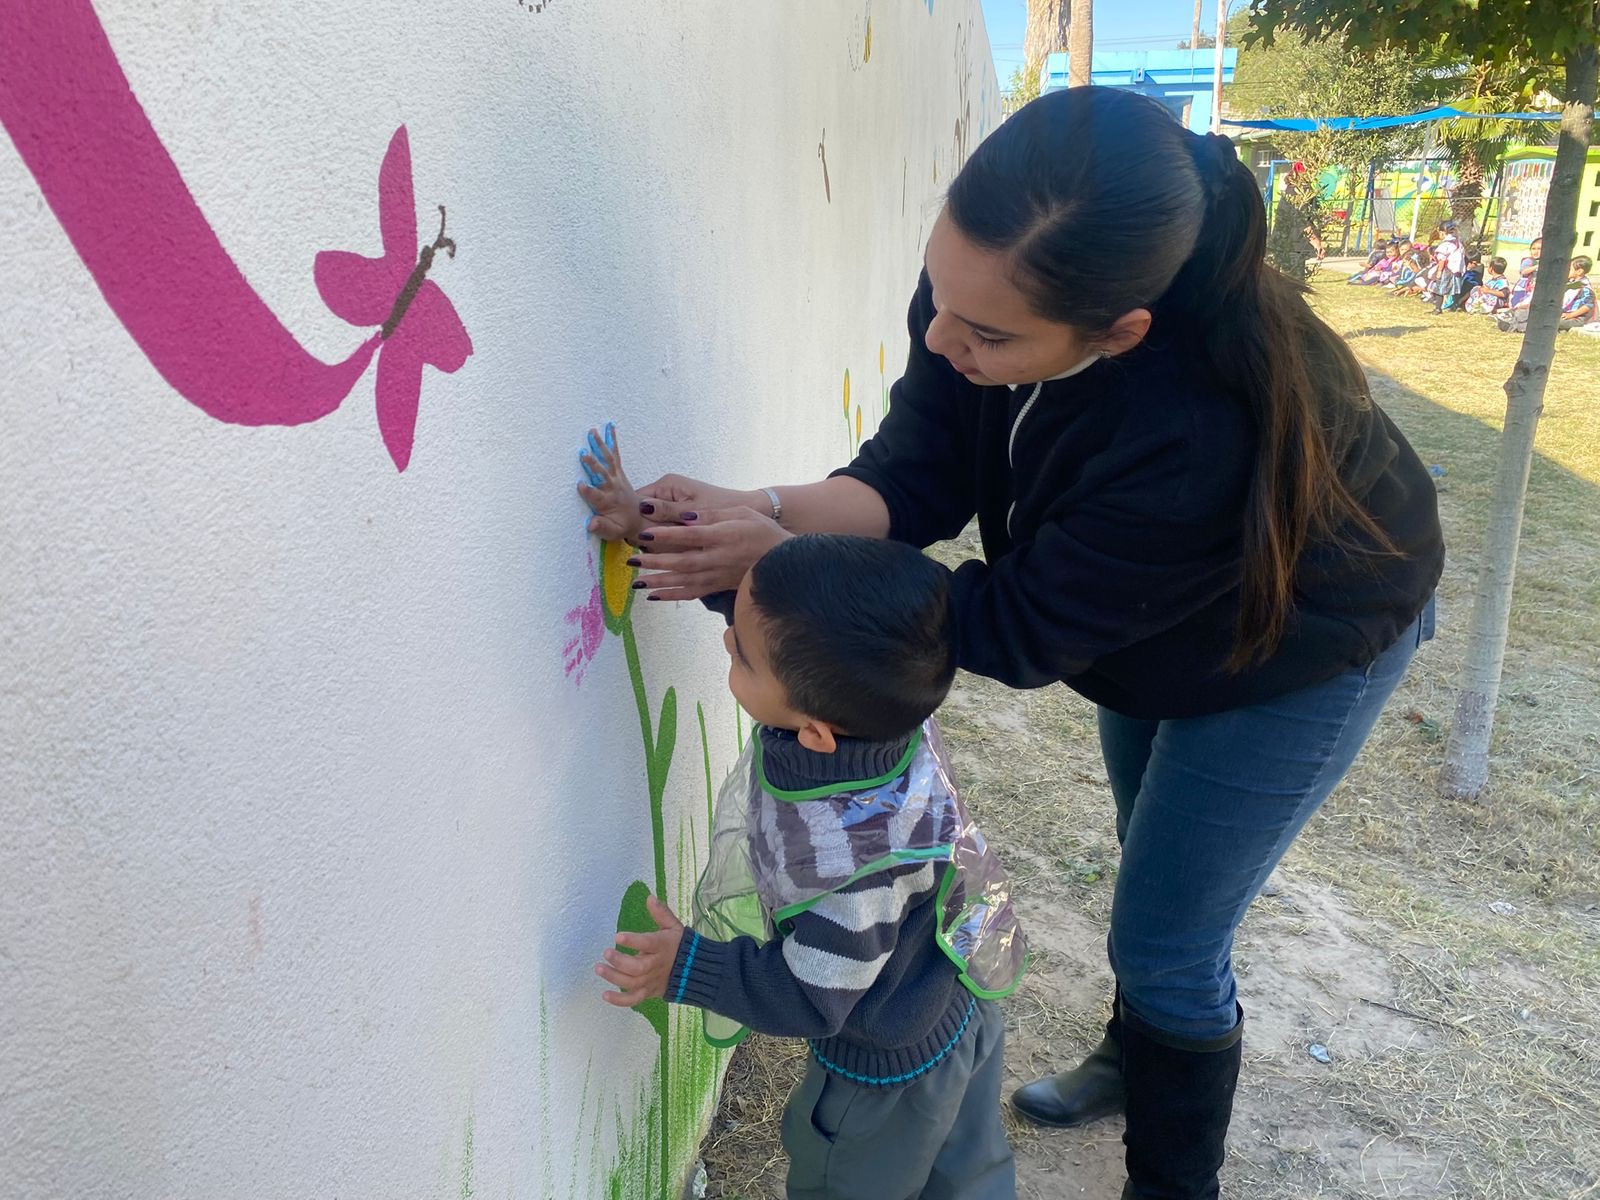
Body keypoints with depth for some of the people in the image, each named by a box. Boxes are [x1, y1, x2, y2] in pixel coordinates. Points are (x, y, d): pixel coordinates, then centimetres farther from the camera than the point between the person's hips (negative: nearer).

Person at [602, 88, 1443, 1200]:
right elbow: (914, 476, -21)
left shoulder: (1205, 423, -46)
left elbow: (1020, 629, -35)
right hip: (1142, 618, 7)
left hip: (1300, 643, -6)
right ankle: (1133, 1062, 54)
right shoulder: (984, 286, -29)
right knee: (1154, 866, 26)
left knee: (1168, 941, 1)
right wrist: (764, 509, -39)